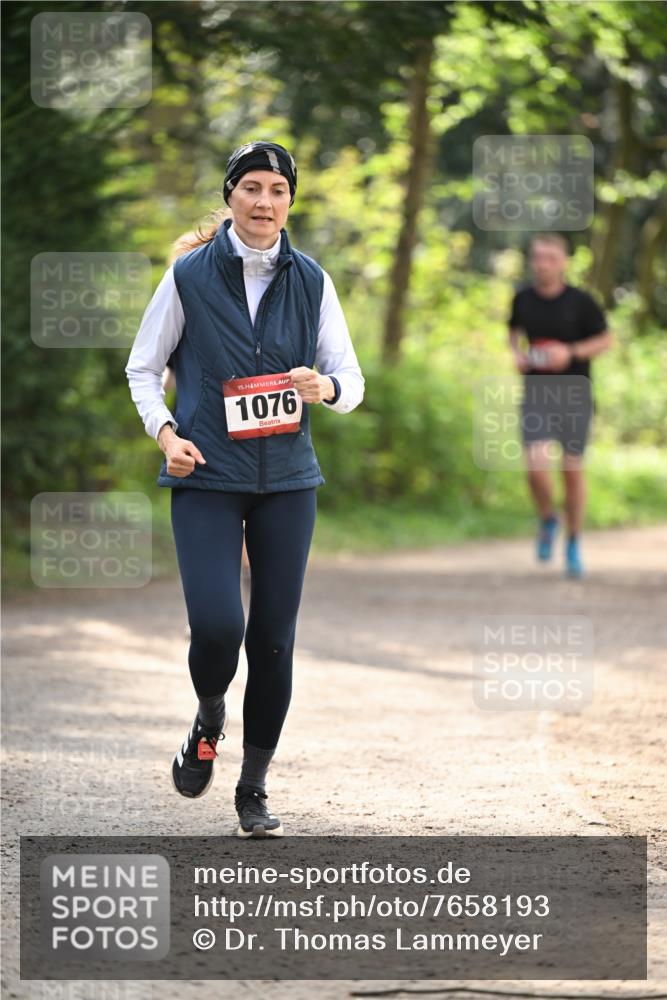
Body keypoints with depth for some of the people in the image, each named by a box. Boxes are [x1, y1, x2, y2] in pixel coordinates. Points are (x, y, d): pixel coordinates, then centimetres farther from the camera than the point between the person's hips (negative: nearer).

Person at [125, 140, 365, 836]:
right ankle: (208, 720, 17)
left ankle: (254, 792, 17)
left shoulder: (311, 282, 5)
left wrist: (324, 388, -17)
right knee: (216, 626, -18)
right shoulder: (190, 275, -1)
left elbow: (352, 382, 6)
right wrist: (165, 433, -8)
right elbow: (143, 368, 8)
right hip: (206, 475, -2)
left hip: (287, 478, 2)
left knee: (274, 637, 2)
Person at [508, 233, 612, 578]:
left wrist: (571, 353, -16)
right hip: (536, 394, 1)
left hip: (574, 394, -1)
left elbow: (606, 340, 0)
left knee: (573, 470, 4)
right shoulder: (523, 299, 1)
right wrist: (516, 354, -1)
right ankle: (547, 520, 15)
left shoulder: (580, 301, -8)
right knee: (536, 468, -16)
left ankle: (574, 544, 22)